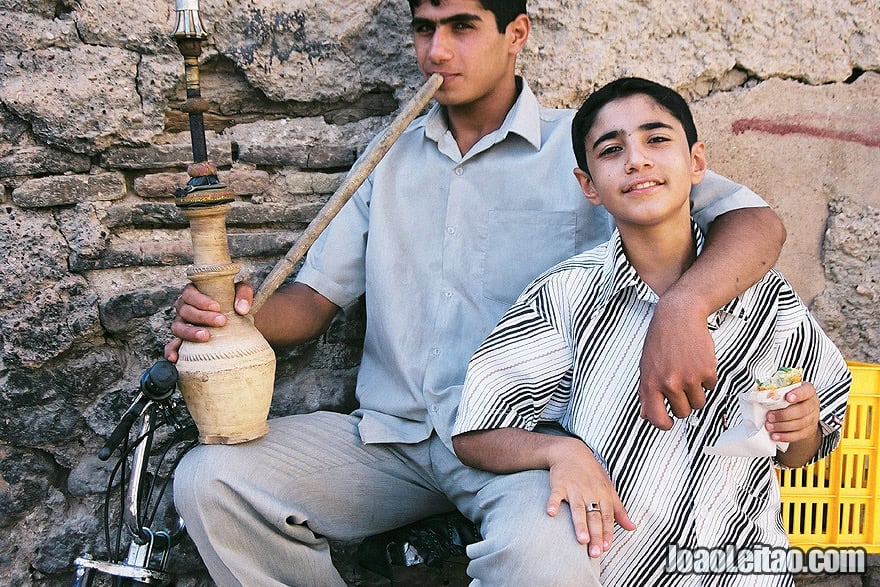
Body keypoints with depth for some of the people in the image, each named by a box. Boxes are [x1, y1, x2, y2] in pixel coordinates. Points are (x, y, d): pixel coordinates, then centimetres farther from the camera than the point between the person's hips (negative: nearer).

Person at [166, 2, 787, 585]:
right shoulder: (391, 159, 16)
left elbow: (756, 221, -8)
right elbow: (317, 295, 15)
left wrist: (682, 308, -30)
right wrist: (240, 315, -9)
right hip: (391, 435, 5)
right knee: (208, 478, -14)